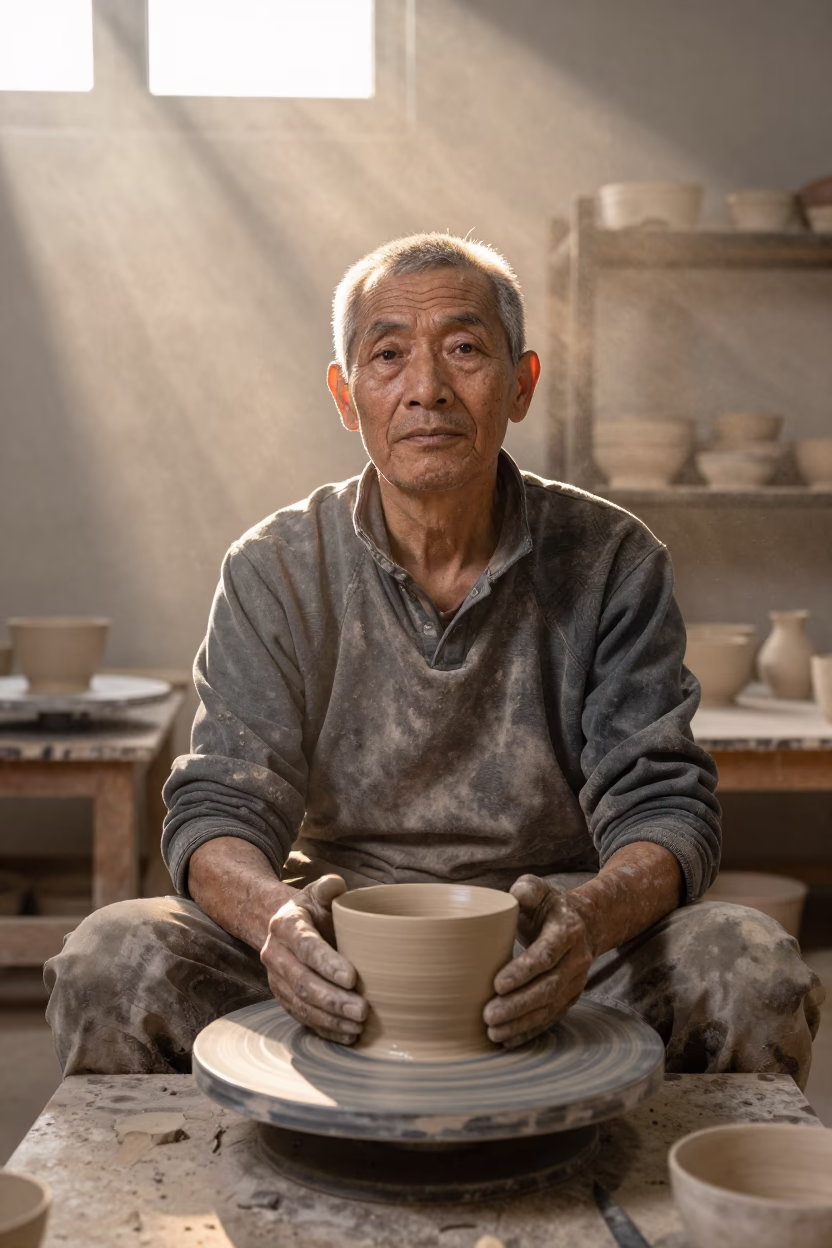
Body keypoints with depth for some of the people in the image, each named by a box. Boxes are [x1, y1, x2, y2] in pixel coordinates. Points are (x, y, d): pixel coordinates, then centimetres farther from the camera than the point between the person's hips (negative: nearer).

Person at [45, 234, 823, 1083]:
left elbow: (662, 801, -7)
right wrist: (276, 912, -32)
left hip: (541, 971, 1)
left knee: (755, 971, -27)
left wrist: (588, 917, -32)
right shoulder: (274, 573, -2)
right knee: (110, 961, -25)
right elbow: (217, 807, -7)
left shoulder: (609, 561, -2)